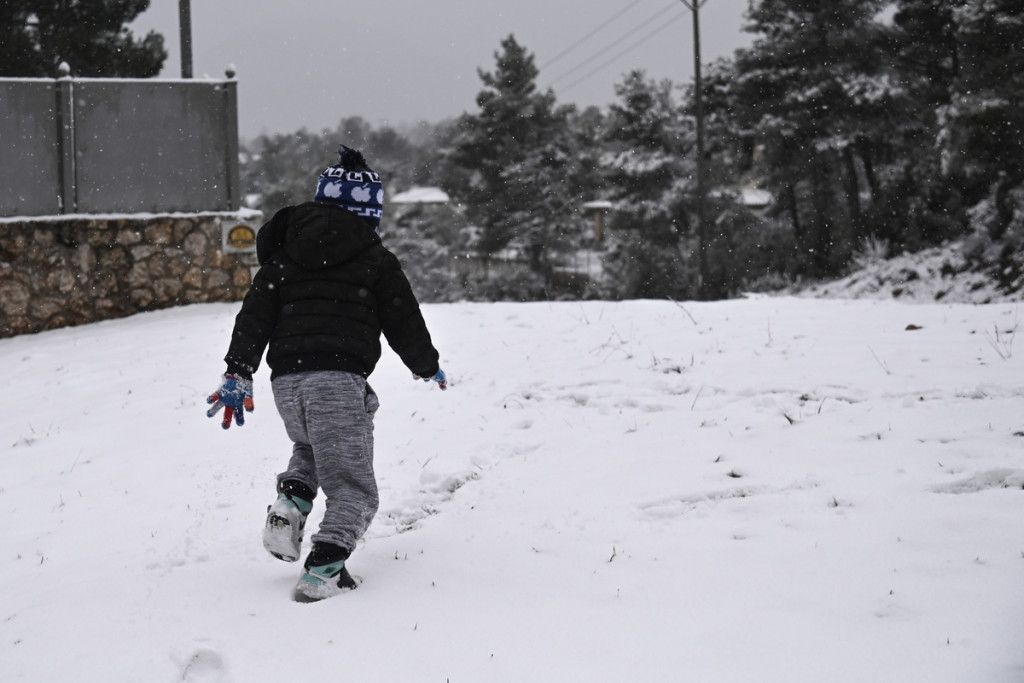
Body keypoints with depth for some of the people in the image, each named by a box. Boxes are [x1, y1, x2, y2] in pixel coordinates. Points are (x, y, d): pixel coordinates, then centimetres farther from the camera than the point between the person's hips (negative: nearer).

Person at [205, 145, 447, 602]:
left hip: (285, 379, 5)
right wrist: (428, 367, 26)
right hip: (339, 379, -5)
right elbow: (404, 323, 9)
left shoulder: (283, 253, 17)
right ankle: (324, 569, -17)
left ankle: (289, 506, 6)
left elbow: (255, 315, 10)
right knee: (351, 487, 1)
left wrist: (238, 374, 11)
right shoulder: (375, 261, 7)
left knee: (311, 449, 32)